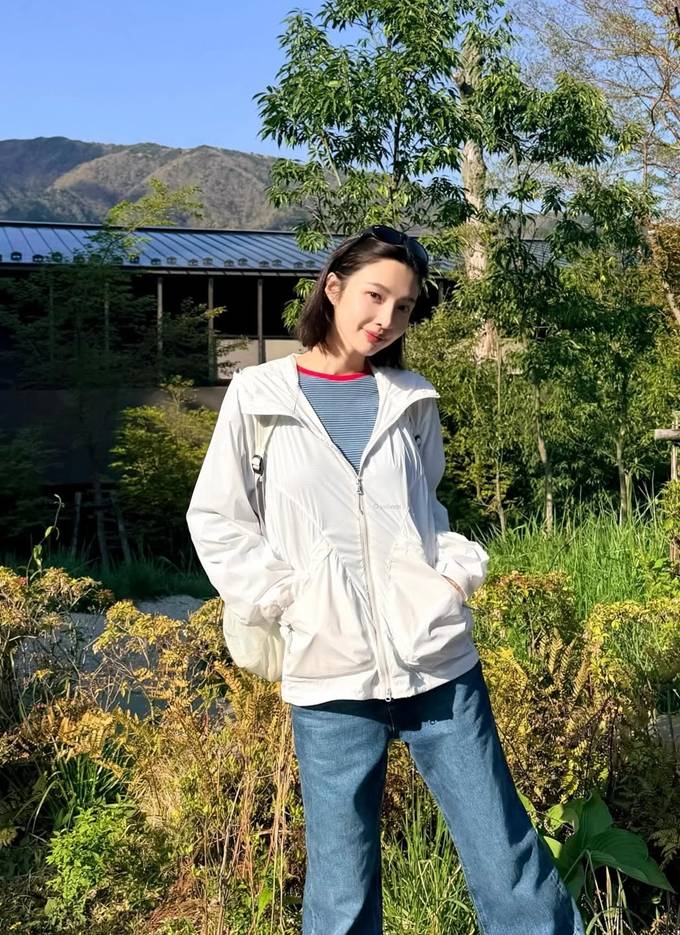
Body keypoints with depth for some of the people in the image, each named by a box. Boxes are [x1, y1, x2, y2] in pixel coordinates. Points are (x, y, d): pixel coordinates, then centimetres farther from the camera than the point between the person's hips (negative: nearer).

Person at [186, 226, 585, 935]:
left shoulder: (412, 401, 10)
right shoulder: (257, 395, 1)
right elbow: (216, 520, 4)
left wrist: (457, 571, 4)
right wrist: (283, 601, -5)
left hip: (438, 657, 3)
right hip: (330, 673, -2)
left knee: (508, 857, 7)